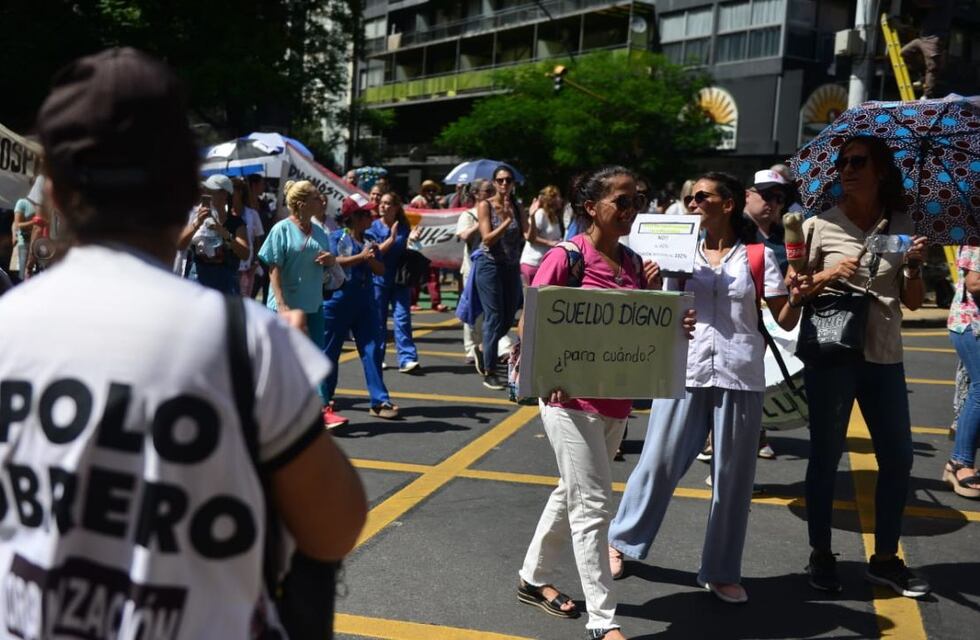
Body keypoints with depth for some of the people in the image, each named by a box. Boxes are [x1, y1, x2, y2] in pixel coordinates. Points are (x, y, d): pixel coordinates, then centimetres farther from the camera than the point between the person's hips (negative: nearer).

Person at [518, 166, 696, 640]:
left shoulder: (634, 263, 7)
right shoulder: (565, 258, -12)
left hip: (616, 402, 7)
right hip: (572, 400, -7)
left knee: (572, 494, 20)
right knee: (592, 506, -4)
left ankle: (534, 578, 38)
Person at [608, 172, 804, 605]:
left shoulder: (758, 256, 3)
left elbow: (785, 322, 2)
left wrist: (798, 296, -18)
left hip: (740, 376, 0)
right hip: (685, 371, 1)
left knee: (732, 476, 6)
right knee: (658, 463, 2)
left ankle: (720, 571, 20)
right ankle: (622, 539, 24)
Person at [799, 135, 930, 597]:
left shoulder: (901, 225, 6)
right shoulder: (821, 225, -2)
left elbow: (913, 302, 8)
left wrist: (913, 266, -10)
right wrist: (827, 275, -16)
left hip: (885, 357, 3)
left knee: (898, 458, 7)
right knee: (826, 455, 5)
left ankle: (885, 559, 23)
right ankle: (821, 555, 19)